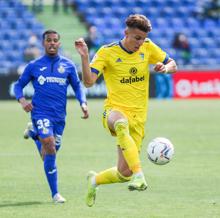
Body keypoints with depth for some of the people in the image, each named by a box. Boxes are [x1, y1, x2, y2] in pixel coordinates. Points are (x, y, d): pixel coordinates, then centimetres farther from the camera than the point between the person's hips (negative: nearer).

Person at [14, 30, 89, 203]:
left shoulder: (68, 65, 7)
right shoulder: (34, 66, 4)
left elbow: (77, 86, 15)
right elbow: (19, 85, 11)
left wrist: (83, 103, -3)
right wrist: (22, 100, -9)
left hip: (59, 116, 3)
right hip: (41, 113, -3)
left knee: (48, 155, 12)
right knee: (50, 147, -20)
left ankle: (33, 132, 42)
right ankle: (55, 194, -12)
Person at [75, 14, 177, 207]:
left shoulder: (147, 47, 5)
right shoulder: (107, 52, -6)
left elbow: (173, 65, 15)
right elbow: (88, 81, -15)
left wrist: (165, 68, -9)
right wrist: (84, 57, -30)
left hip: (138, 116, 4)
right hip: (114, 110, -4)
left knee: (124, 173, -1)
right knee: (121, 124, -44)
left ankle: (95, 180, 32)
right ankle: (139, 175, -50)